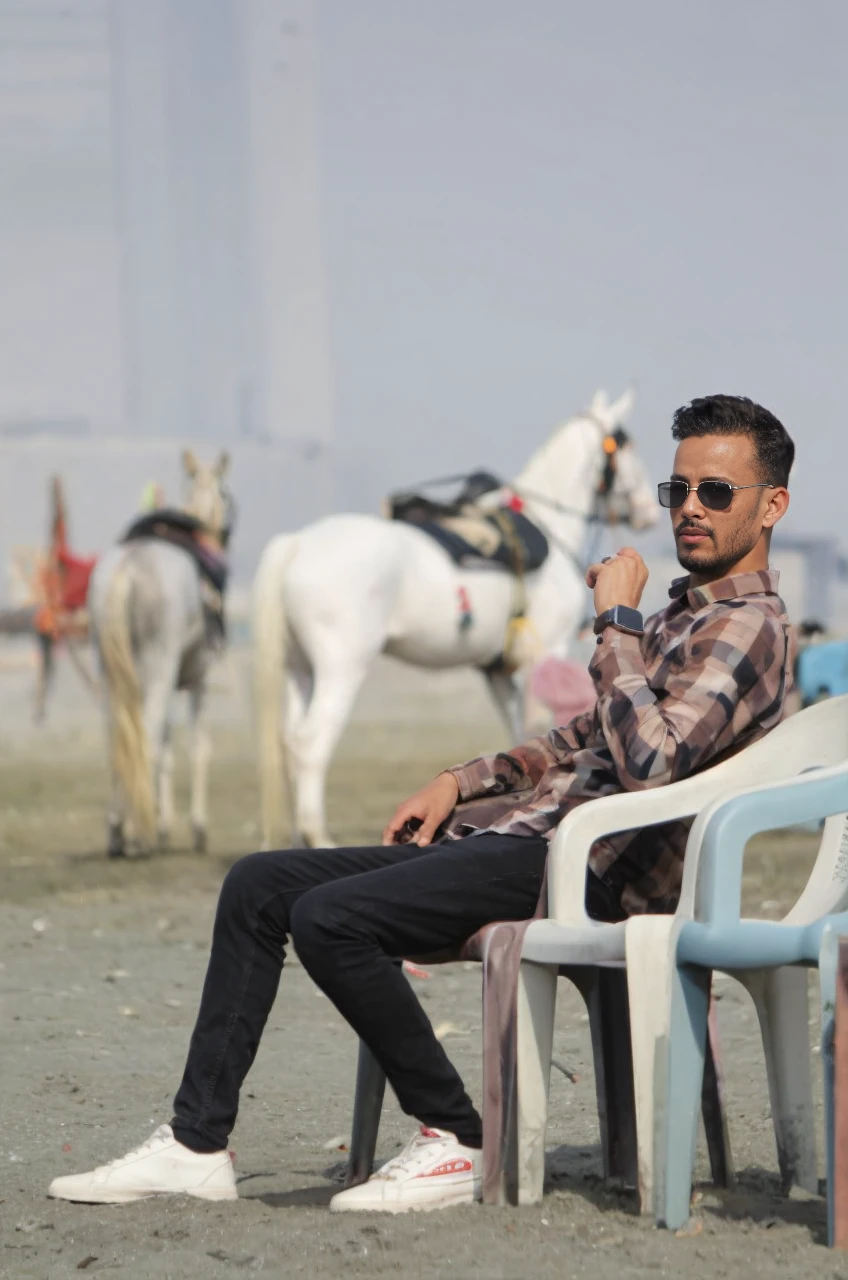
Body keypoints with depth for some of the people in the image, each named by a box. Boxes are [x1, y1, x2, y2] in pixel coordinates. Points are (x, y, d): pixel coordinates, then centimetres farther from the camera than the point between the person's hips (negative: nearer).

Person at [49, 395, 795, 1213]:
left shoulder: (750, 626, -9)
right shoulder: (682, 611, 23)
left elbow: (649, 762, -26)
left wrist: (614, 619, -17)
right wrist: (463, 780, 18)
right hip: (512, 834, 11)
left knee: (328, 917, -26)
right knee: (258, 884, 4)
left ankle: (456, 1141, -15)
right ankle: (196, 1143, 1)